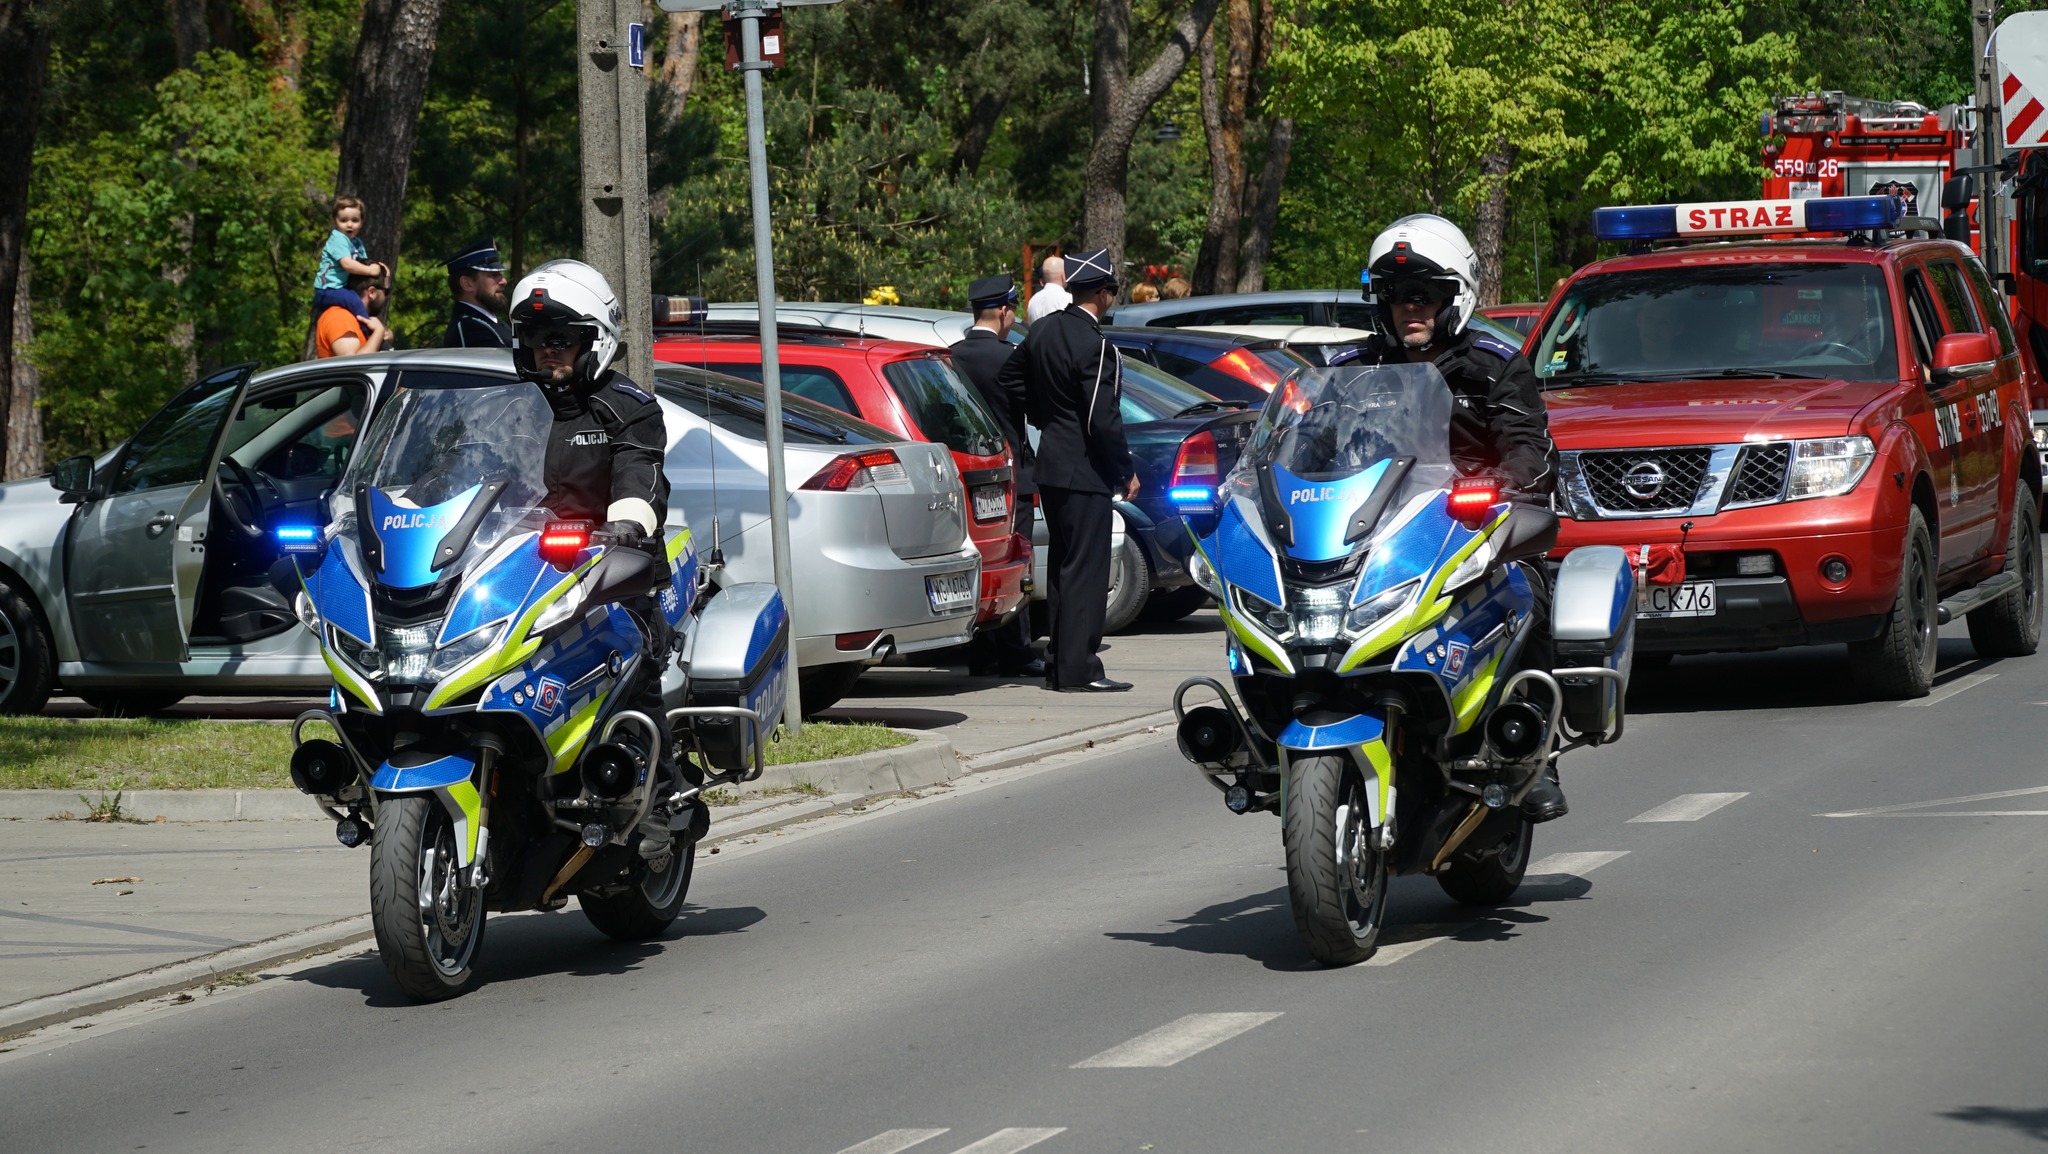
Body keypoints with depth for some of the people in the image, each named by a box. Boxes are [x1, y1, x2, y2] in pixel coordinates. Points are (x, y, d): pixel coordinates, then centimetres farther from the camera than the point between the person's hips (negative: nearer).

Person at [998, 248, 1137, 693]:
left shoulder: (1044, 330, 7)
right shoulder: (1094, 344, -19)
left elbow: (1009, 377, 20)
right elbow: (1103, 418, -21)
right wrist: (1127, 470, -10)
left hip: (1050, 464, 9)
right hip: (1085, 470, -9)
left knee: (1062, 566, 15)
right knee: (1086, 569, -5)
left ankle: (1058, 664, 19)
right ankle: (1078, 669, -6)